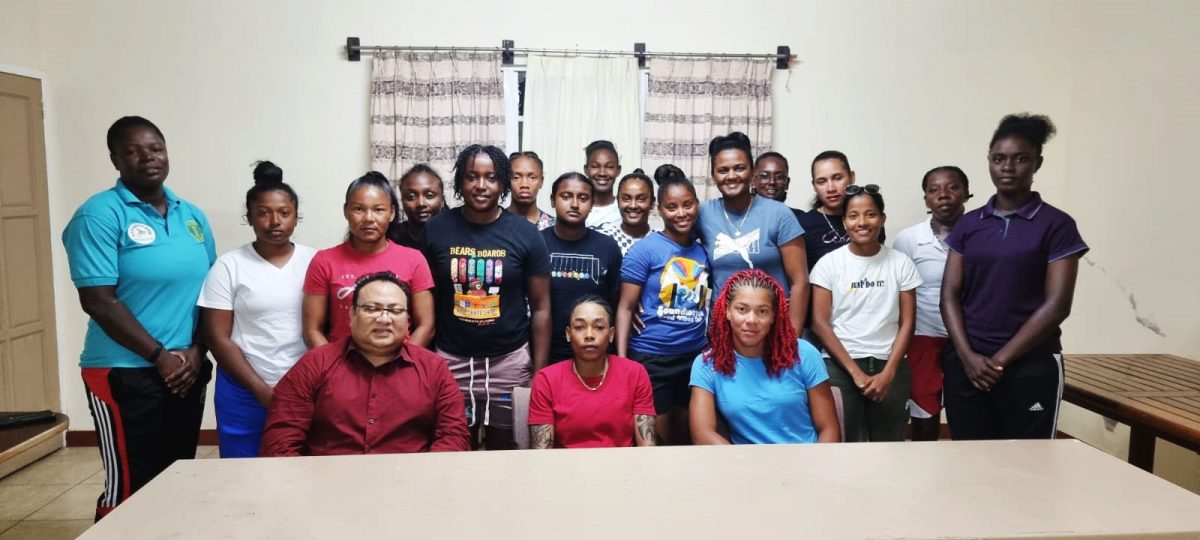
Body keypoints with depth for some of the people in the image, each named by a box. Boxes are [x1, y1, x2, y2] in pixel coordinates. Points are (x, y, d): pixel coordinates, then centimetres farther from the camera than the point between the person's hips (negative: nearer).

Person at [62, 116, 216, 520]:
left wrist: (196, 351, -3)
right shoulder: (99, 215, -9)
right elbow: (98, 301, -14)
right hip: (125, 375, -6)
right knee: (129, 489, 1)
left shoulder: (192, 217, 9)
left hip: (189, 371, 6)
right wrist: (160, 356, -14)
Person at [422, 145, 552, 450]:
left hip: (510, 360, 0)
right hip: (450, 359, 1)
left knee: (503, 445, 13)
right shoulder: (436, 230, -2)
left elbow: (540, 308, -1)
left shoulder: (525, 234, -4)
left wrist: (540, 373, -3)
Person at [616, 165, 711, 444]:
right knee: (655, 439, 6)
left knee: (686, 436, 17)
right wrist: (621, 359, -16)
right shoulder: (644, 250, -8)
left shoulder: (703, 251, 7)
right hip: (651, 359, -5)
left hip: (696, 357, 5)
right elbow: (626, 307, -9)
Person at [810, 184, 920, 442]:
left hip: (889, 366, 2)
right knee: (843, 442, -3)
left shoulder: (901, 263, 4)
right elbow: (820, 323, -5)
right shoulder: (828, 264, -1)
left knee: (889, 443, 5)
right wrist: (855, 371, -10)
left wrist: (888, 373, -8)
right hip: (840, 366, -2)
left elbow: (907, 323, 3)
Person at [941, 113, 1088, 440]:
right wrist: (967, 355, -9)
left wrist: (1001, 359, -10)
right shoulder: (968, 224, 8)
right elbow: (950, 294, 4)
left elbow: (1056, 305, -7)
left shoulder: (1056, 225, -2)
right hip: (966, 364, 3)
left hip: (1031, 367, -3)